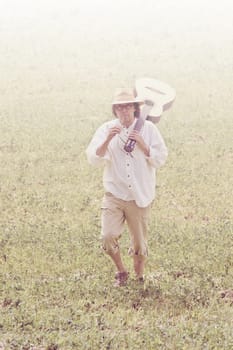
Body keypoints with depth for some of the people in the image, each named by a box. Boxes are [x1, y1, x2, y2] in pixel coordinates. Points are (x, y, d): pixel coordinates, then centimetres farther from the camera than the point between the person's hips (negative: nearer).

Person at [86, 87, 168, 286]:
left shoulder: (148, 129, -2)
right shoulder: (107, 129, -1)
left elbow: (160, 159, -5)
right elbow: (94, 159, -10)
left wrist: (141, 143, -18)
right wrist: (108, 140, -25)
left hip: (140, 197, 0)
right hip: (114, 195, 0)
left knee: (139, 244, 8)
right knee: (108, 237, -15)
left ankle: (139, 277, 32)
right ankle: (121, 271, 11)